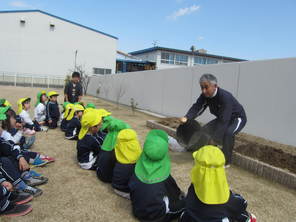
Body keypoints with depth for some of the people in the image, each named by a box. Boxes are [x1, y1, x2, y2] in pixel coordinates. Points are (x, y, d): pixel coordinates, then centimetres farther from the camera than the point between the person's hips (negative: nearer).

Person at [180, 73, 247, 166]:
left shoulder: (225, 97, -38)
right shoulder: (205, 96, -16)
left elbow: (224, 120, -42)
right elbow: (197, 107, -25)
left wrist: (214, 139, -46)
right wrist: (186, 117, -46)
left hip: (237, 118, -7)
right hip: (222, 118, 8)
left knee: (228, 133, -34)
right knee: (205, 129, -2)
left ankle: (226, 161, -15)